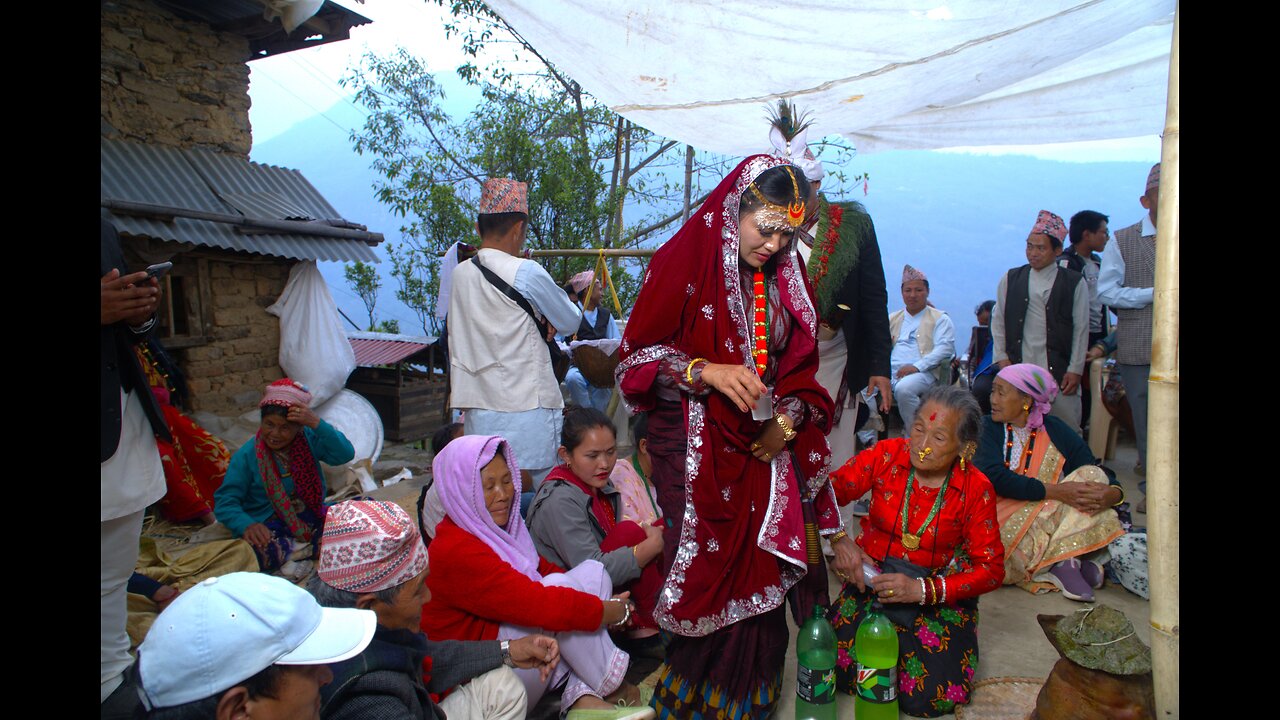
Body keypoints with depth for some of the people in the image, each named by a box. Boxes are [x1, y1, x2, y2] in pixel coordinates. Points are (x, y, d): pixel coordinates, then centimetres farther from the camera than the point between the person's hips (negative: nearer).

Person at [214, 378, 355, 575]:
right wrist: (247, 525, -29)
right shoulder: (246, 456, -6)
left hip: (313, 520, 3)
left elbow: (346, 454, -14)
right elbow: (225, 502, -9)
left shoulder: (309, 439, 1)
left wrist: (317, 424, -26)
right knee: (258, 551, -38)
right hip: (271, 528, -3)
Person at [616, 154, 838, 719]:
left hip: (766, 447, 5)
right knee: (708, 573, -1)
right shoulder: (684, 261, -8)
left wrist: (787, 422, -2)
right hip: (699, 450, -5)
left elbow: (800, 365, 15)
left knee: (760, 570, 7)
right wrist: (708, 371, -23)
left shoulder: (787, 276, 8)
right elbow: (639, 353, -9)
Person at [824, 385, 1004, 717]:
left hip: (938, 592, 0)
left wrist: (922, 590, -22)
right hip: (873, 576, 1)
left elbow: (991, 568, -9)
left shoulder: (976, 489, -10)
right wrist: (839, 540, -31)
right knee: (836, 665, -17)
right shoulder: (887, 455, -9)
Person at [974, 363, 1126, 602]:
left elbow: (1100, 477, 0)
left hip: (1050, 520, 3)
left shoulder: (1057, 432, 4)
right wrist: (1057, 491, -24)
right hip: (1005, 522, -3)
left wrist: (1111, 494, -25)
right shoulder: (988, 428, -1)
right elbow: (995, 478, -17)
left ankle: (1063, 561, -24)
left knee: (1093, 475, -17)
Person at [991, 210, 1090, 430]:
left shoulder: (1075, 283, 4)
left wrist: (1075, 370, -2)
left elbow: (1081, 330, 3)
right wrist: (1002, 358, 5)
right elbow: (998, 321, 13)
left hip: (1059, 371, -1)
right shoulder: (1010, 279, 10)